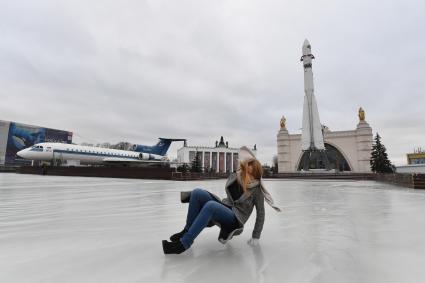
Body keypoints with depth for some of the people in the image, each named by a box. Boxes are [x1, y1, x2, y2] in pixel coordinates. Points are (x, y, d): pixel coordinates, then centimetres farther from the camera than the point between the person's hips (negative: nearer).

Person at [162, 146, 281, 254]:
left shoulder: (257, 189, -13)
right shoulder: (234, 177, -2)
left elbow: (260, 213, -6)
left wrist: (256, 237, -5)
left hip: (236, 219, -5)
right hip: (225, 208, 6)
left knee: (210, 205, -36)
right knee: (197, 192, -18)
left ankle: (183, 243, -28)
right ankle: (187, 231, -9)